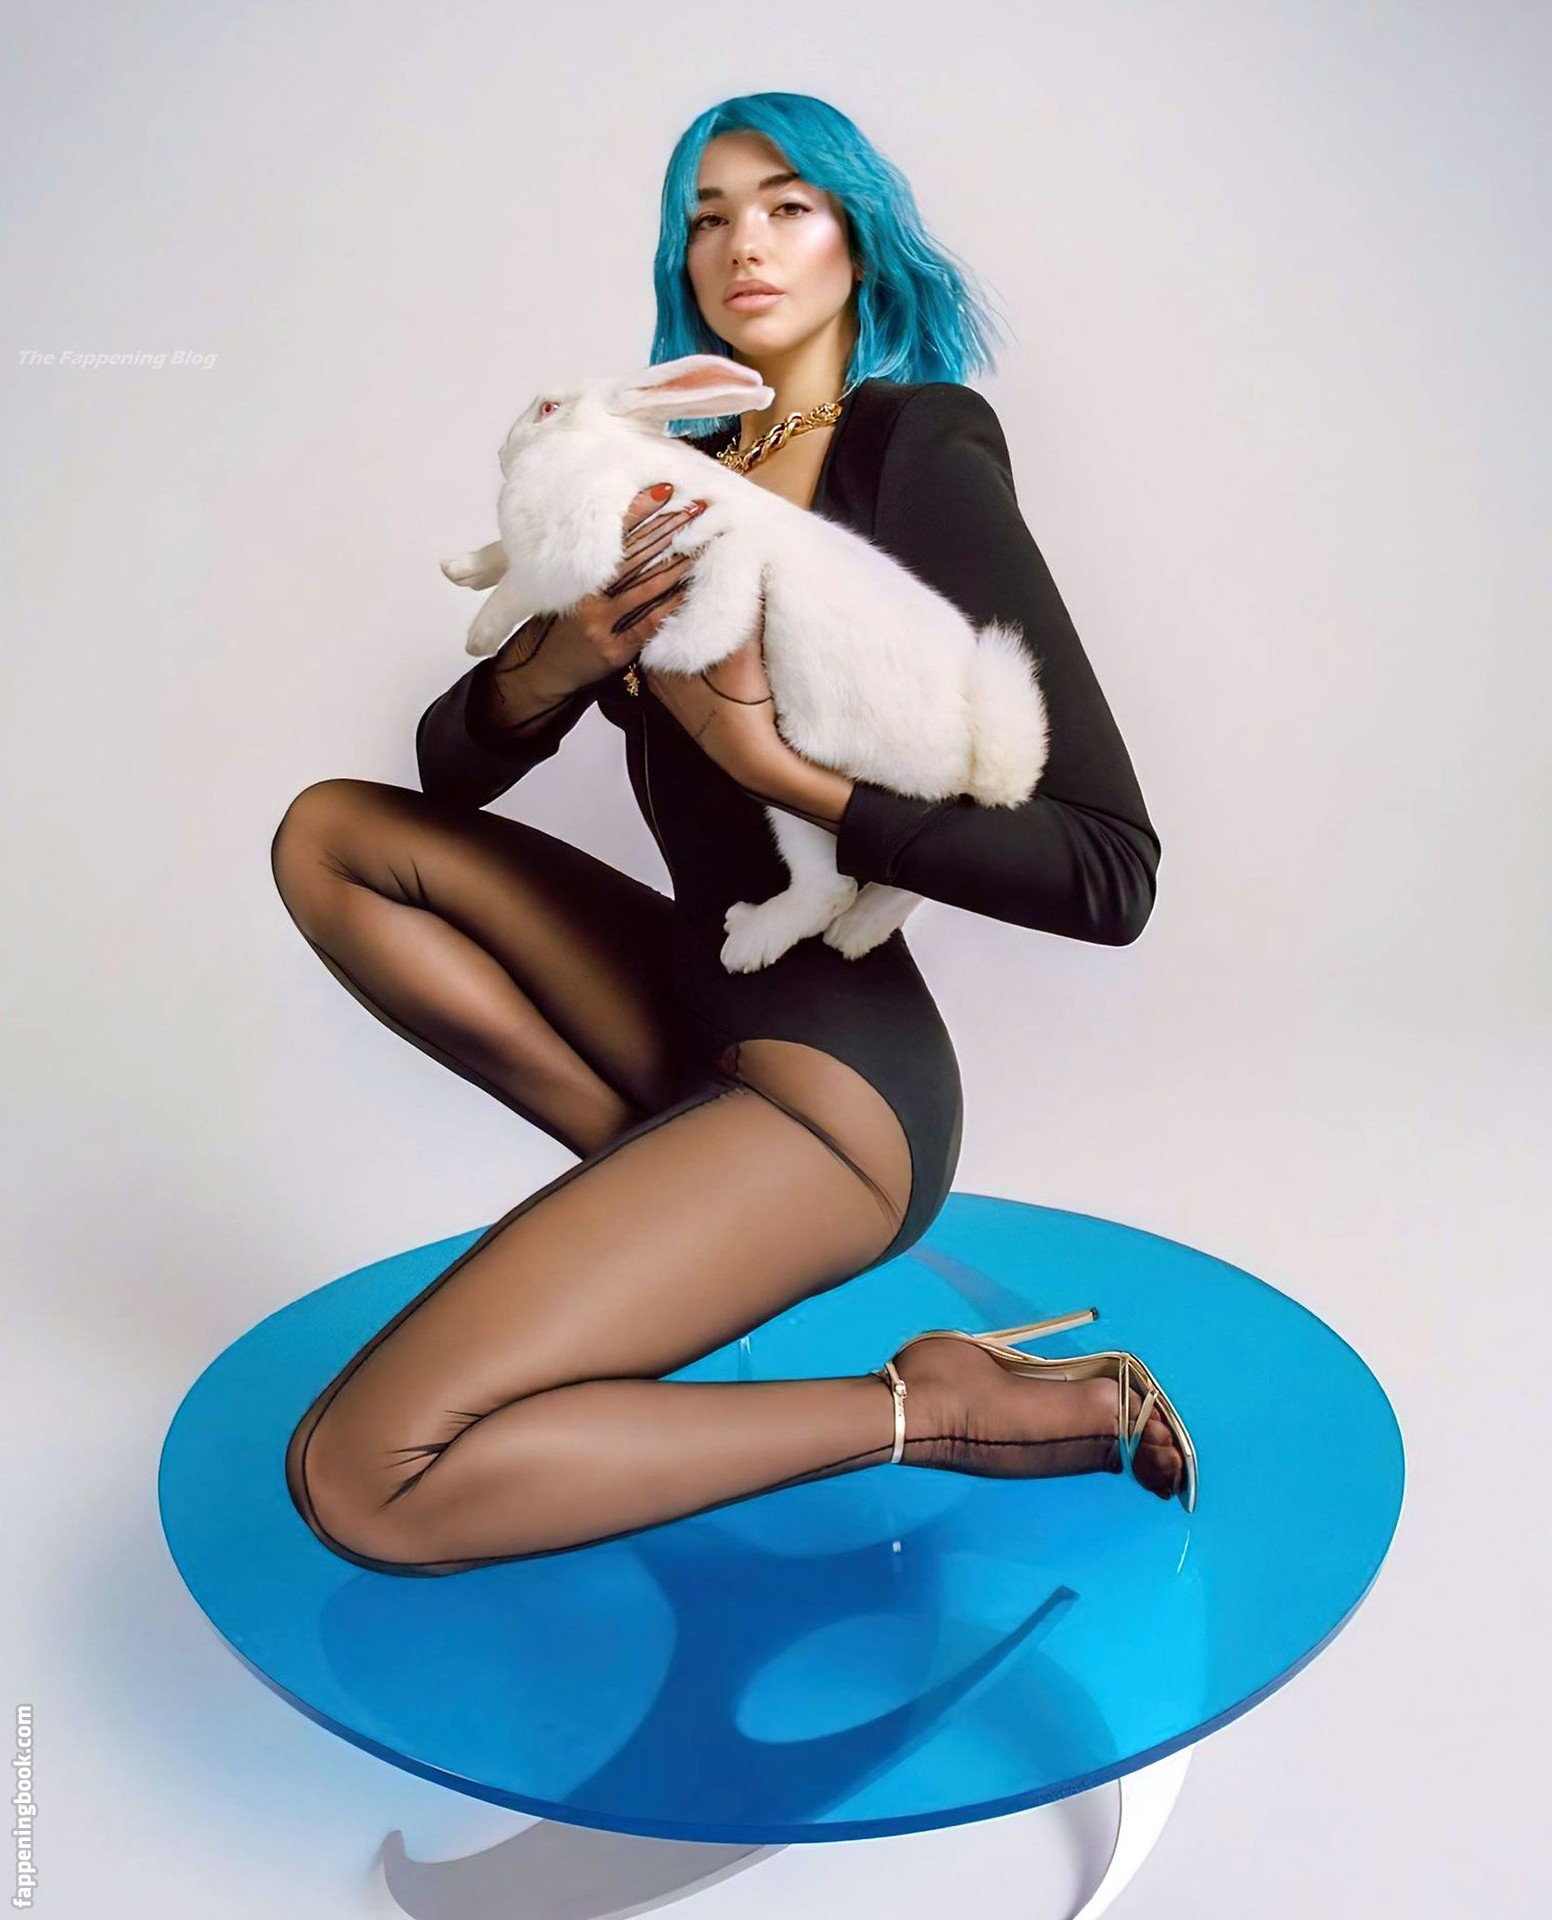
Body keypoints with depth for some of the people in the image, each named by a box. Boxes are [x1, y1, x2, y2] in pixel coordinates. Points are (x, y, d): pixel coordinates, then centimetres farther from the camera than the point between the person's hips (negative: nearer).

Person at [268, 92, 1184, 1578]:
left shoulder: (922, 454, -10)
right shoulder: (678, 479, 9)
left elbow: (1113, 873, -17)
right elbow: (448, 766, 8)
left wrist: (778, 767, -22)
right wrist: (549, 669, -15)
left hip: (833, 1078, -7)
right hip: (699, 1007, 8)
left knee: (361, 1481, -17)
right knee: (332, 831, 6)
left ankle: (929, 1413, -7)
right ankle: (666, 1178, 2)